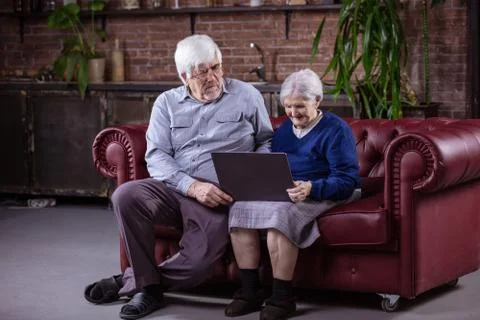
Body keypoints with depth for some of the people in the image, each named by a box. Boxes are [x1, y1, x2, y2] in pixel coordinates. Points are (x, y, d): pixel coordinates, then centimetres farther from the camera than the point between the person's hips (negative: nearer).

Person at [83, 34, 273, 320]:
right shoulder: (167, 103, 9)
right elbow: (156, 157, -1)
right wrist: (192, 186, -17)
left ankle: (127, 283, 0)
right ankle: (147, 286, -14)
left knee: (199, 263, -26)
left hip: (217, 198, -2)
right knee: (126, 196, -28)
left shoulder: (247, 96, 6)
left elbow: (267, 142, 15)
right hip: (172, 189, 2)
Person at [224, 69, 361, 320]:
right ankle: (250, 291, -17)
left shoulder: (336, 130, -4)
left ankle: (282, 297, -27)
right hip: (279, 193, 7)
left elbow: (347, 180, -14)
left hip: (321, 196, -7)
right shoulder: (283, 131, 21)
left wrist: (311, 188, -30)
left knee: (280, 214, -36)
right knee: (240, 209, -22)